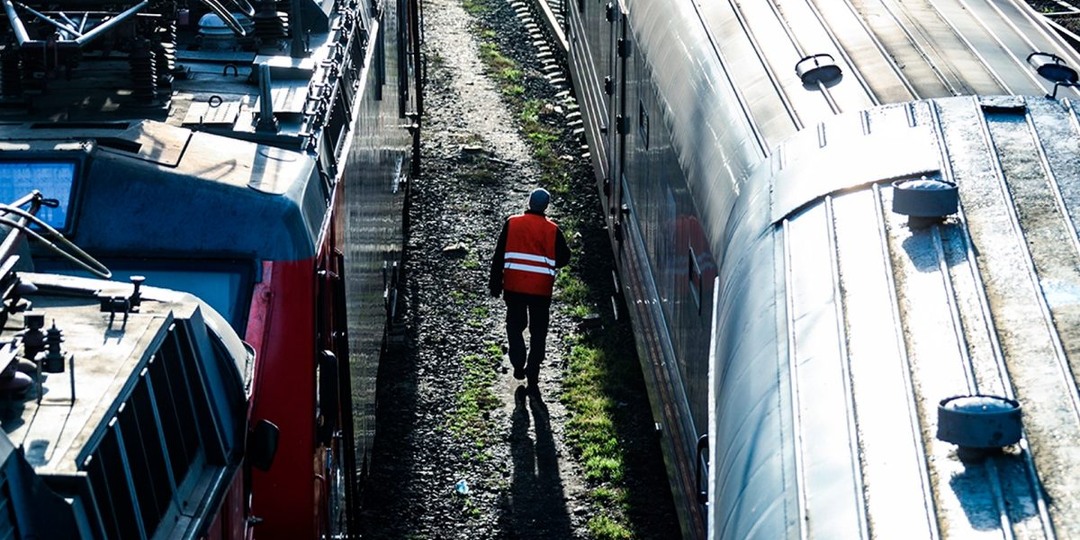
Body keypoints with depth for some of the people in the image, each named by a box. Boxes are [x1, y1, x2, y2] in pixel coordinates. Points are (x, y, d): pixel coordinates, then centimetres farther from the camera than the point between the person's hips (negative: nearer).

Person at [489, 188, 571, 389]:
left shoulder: (512, 223, -4)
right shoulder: (552, 229, -5)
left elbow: (499, 255, -2)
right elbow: (564, 257, 2)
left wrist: (495, 283, 6)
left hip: (514, 285, 0)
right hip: (541, 289, 0)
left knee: (515, 326, 16)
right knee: (538, 331, 11)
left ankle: (518, 365, 5)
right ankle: (533, 372, 11)